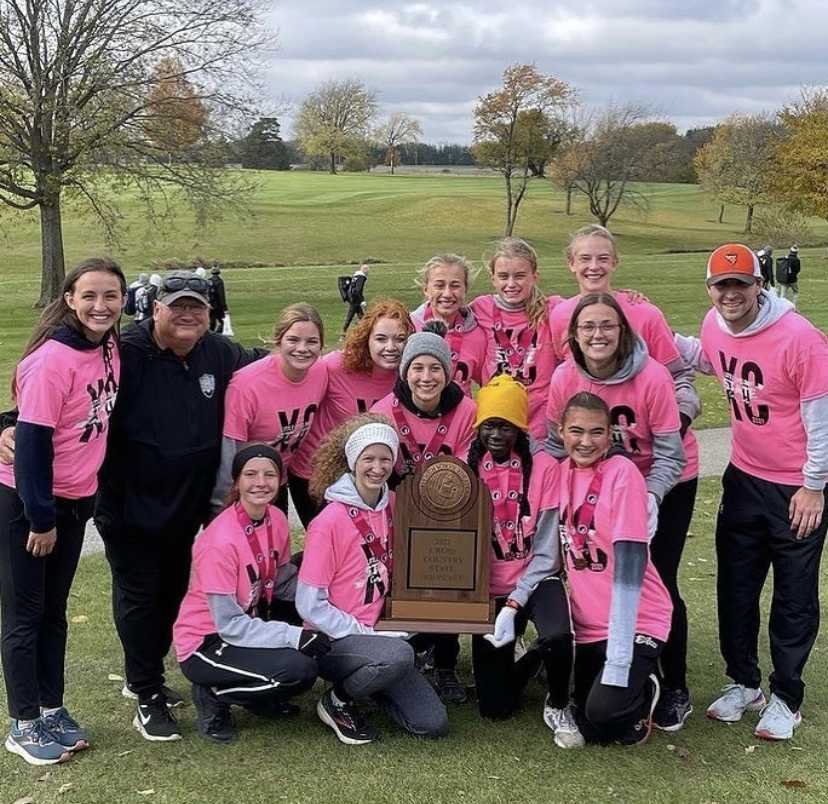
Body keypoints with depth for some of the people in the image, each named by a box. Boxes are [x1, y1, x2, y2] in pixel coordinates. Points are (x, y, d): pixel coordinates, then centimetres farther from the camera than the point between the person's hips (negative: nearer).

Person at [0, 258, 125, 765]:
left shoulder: (110, 347, 0)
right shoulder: (52, 359, -22)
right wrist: (41, 518, -18)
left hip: (75, 500, 7)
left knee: (54, 609, 17)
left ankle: (52, 709, 30)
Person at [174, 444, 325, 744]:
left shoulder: (276, 519, -4)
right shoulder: (221, 541, -26)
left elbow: (284, 580, 3)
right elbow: (229, 625, -24)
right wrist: (295, 636, -28)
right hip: (204, 643, -8)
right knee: (298, 670, -27)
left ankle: (262, 697, 9)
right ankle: (214, 696, -3)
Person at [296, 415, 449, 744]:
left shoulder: (393, 505, 1)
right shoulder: (330, 521, -17)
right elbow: (309, 604, -15)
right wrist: (365, 633, -17)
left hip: (375, 633, 6)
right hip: (333, 640, -6)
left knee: (433, 724, -3)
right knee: (399, 656, -36)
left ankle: (363, 680, 19)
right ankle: (338, 701, -7)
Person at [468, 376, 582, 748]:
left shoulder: (544, 467, -10)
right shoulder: (469, 467, -3)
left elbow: (546, 552, -11)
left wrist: (514, 605, -18)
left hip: (536, 581, -2)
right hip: (490, 588, 2)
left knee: (557, 636, -35)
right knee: (496, 706, -1)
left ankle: (558, 706, -2)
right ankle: (528, 660, 33)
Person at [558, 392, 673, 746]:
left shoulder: (622, 472, -18)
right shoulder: (562, 471, 1)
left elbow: (630, 566, -22)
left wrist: (618, 659, -25)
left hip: (635, 621, -5)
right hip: (587, 622, 6)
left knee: (604, 711, -19)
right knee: (588, 730, 7)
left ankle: (641, 690, 13)